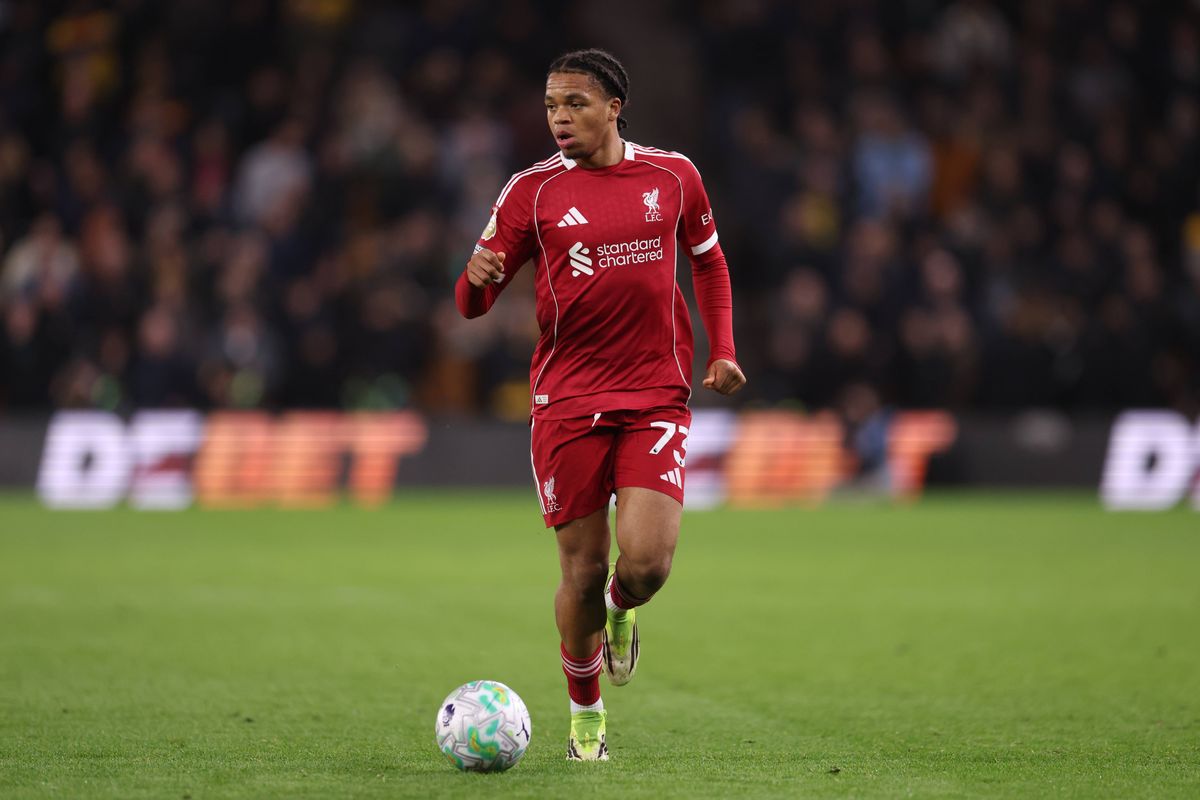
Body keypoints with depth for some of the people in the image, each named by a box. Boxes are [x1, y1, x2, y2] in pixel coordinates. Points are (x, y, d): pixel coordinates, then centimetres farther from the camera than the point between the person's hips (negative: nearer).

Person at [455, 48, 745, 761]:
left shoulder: (673, 175, 5)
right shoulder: (533, 190, 0)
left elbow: (709, 261, 21)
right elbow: (474, 304, 2)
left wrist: (722, 350, 8)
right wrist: (478, 277, -23)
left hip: (657, 399, 1)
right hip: (567, 401, 0)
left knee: (647, 562, -15)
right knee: (583, 572, 0)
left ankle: (621, 610, 24)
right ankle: (586, 715, 24)